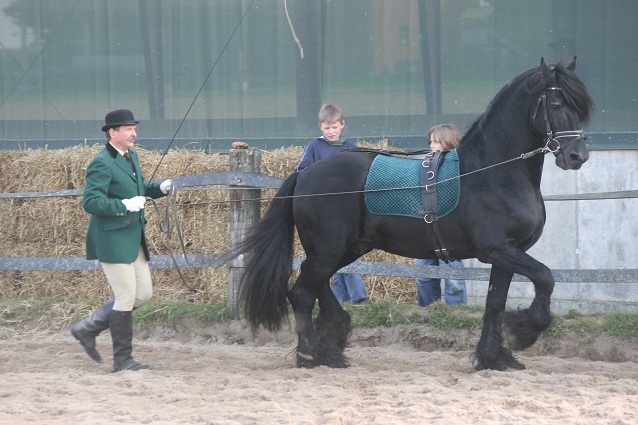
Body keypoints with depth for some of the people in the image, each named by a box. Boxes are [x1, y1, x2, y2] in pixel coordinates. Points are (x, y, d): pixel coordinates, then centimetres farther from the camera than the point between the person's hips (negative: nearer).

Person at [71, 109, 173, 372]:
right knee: (126, 297, -5)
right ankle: (123, 360, 5)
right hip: (112, 240, -9)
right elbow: (91, 202, -21)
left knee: (143, 293, 11)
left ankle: (87, 329, 20)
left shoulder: (131, 157, 12)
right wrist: (125, 205, -27)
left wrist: (159, 188, 6)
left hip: (133, 240, 9)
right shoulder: (101, 164, -15)